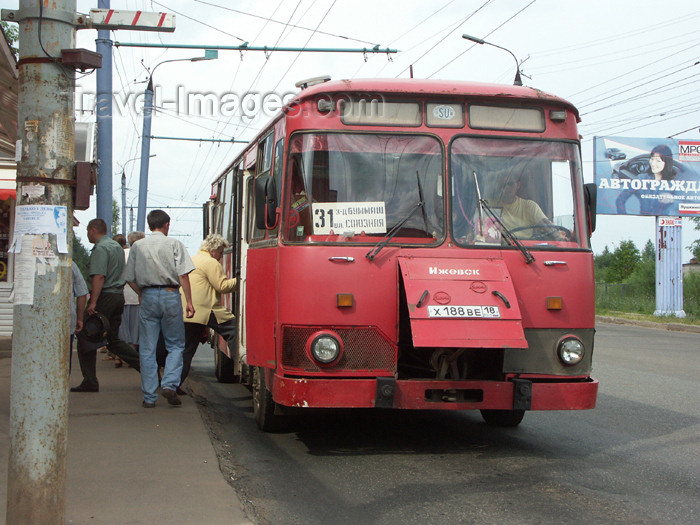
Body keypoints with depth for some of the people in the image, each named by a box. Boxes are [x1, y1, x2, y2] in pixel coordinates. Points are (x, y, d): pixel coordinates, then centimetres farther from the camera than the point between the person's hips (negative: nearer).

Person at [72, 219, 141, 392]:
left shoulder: (100, 249, -11)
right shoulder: (117, 247, 19)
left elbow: (99, 276, -21)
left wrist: (93, 302, -25)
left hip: (105, 297, -9)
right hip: (119, 295, 9)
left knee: (85, 338, -1)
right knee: (114, 340, 14)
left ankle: (89, 382, -1)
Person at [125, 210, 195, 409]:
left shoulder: (137, 246, 8)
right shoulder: (174, 244, 0)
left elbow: (130, 279, 7)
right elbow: (183, 274, -7)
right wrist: (189, 301, -4)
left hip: (148, 296, 2)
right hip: (170, 295, -2)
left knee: (147, 349, 5)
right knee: (176, 345, 10)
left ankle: (149, 397, 5)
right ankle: (169, 384, -7)